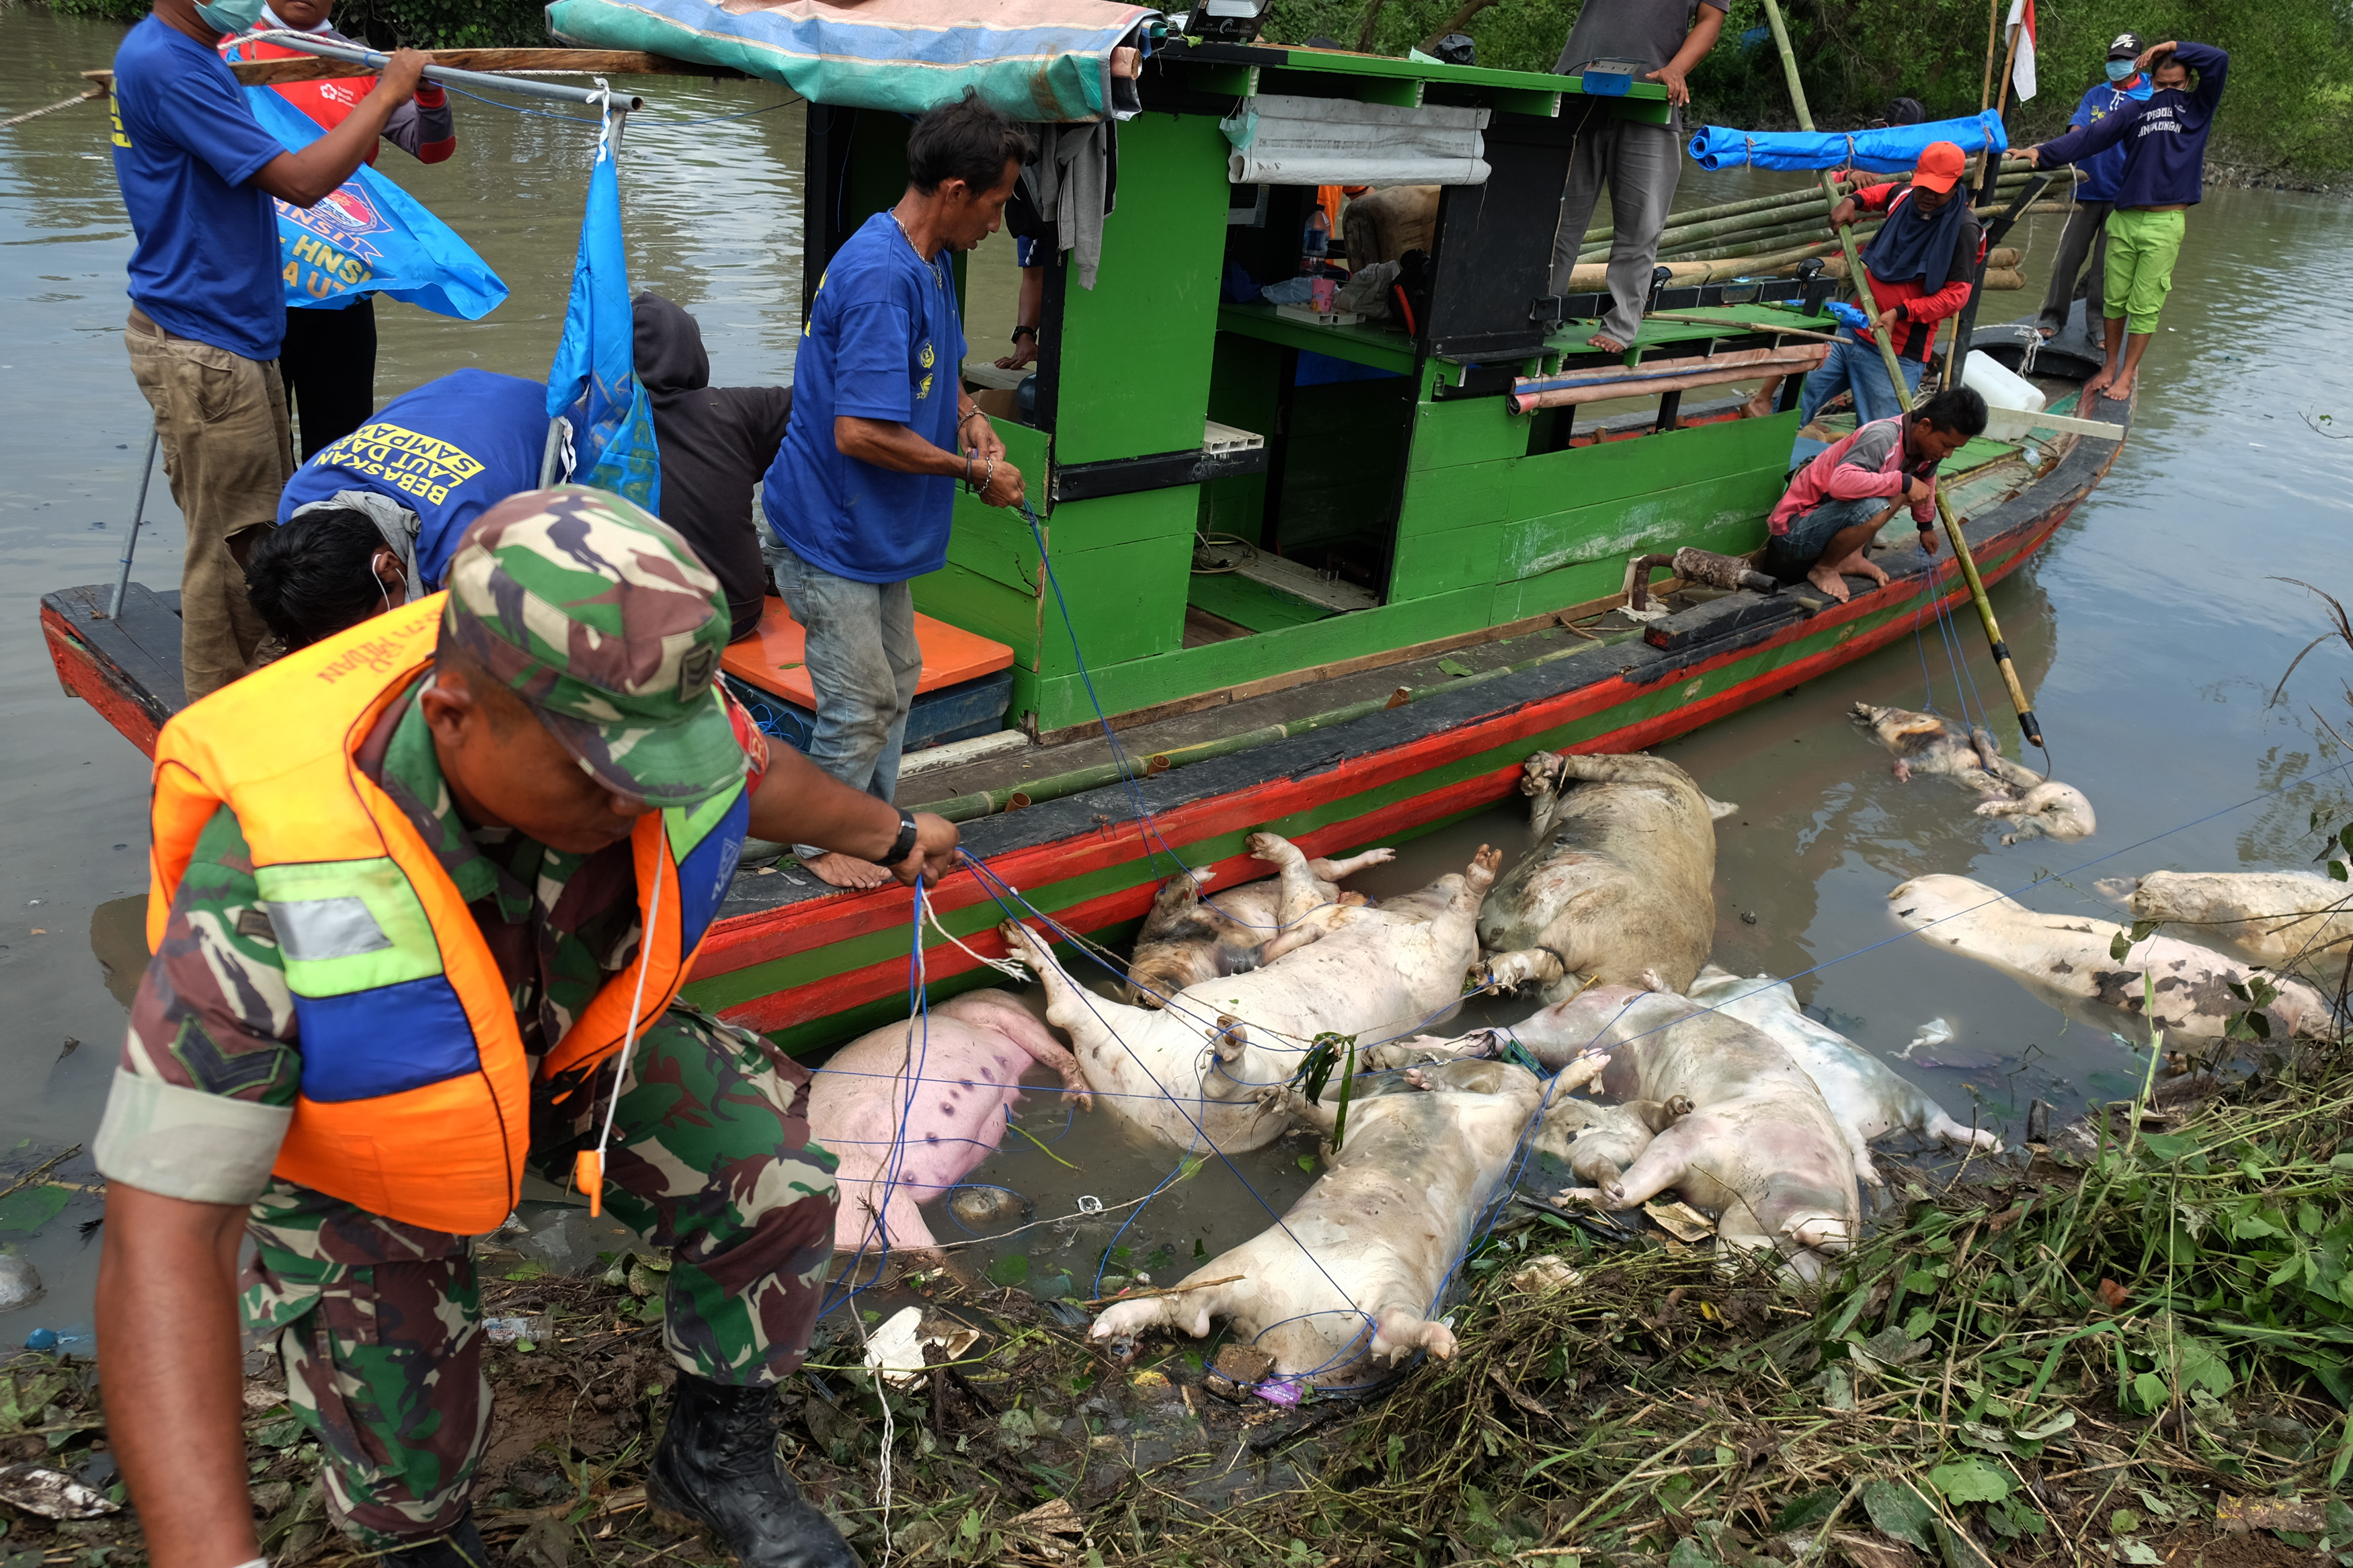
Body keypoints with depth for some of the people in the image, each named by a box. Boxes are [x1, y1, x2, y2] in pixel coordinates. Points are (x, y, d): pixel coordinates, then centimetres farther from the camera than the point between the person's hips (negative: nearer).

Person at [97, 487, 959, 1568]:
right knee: (406, 1456, 3)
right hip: (346, 1131, -3)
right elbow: (165, 1237, -41)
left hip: (570, 1040, 4)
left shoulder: (637, 706, -30)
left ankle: (716, 1460, 18)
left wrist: (889, 838, 17)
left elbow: (757, 773, -2)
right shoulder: (282, 878, -43)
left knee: (776, 1189, -12)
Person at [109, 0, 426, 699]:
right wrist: (385, 92, -17)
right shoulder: (166, 65, -20)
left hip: (232, 333, 10)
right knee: (231, 544, 0)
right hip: (202, 352, -10)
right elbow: (301, 182, -24)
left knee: (264, 528, 18)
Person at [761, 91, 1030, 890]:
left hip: (878, 526, 10)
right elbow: (859, 432, -31)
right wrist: (975, 472, -20)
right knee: (862, 701, 1)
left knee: (897, 679, 20)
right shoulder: (880, 276, -26)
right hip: (830, 531, -10)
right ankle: (822, 839, 22)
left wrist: (970, 418, 4)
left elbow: (940, 366, 26)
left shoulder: (929, 265, 7)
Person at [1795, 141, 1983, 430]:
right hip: (1852, 332, 7)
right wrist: (1854, 201, 13)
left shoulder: (1964, 229, -11)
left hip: (1897, 354, -7)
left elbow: (1956, 294, -14)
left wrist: (1900, 313, -22)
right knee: (1796, 401, 9)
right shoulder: (1905, 197, 7)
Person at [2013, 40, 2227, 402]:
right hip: (2124, 218, 2)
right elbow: (2091, 137, 4)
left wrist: (2172, 47, 2)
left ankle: (2127, 375, 8)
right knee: (2114, 299, 7)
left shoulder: (2198, 109, 9)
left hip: (2165, 224, -2)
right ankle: (2110, 366, 23)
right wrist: (2043, 153, -8)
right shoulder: (2136, 113, 13)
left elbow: (2218, 62, -3)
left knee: (2145, 305, -1)